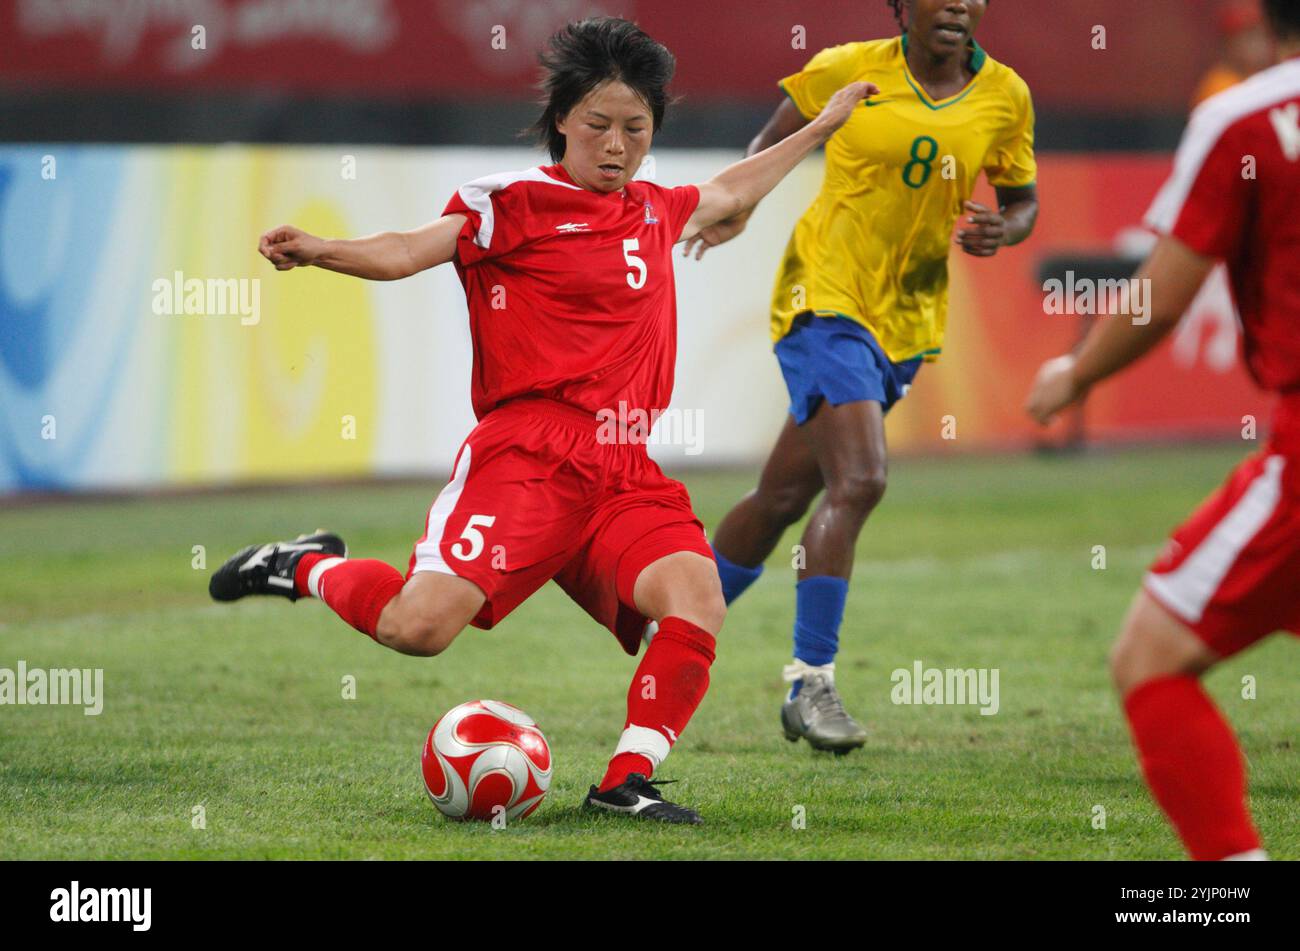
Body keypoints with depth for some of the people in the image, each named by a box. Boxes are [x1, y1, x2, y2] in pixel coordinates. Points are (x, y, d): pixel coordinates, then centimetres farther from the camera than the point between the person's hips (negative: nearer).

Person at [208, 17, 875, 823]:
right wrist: (320, 250, -28)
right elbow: (412, 250, -10)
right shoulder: (516, 202, 0)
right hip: (526, 455, -6)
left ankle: (626, 781, -9)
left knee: (698, 603, -21)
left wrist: (820, 129, 47)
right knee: (419, 627, -22)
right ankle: (309, 568, 9)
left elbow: (730, 193, 41)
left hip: (626, 471, 6)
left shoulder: (654, 212, 20)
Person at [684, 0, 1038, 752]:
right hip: (826, 296, -5)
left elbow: (1023, 201, 14)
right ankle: (812, 685, -15)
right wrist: (737, 207, -6)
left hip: (908, 321, 5)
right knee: (859, 480, -22)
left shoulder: (1005, 98, 3)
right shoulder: (850, 71, -5)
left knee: (786, 494, 12)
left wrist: (1004, 231, -8)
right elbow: (776, 141, 11)